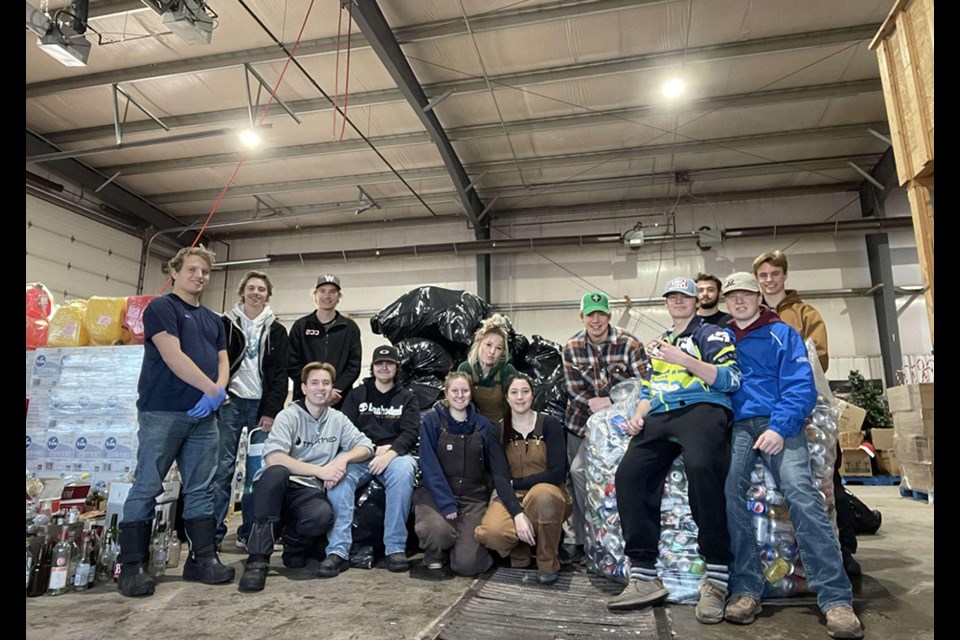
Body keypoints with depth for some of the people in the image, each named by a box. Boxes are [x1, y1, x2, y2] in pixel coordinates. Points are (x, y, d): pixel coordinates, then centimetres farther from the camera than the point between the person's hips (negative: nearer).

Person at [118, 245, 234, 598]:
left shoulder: (213, 320, 19)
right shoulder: (161, 307, -2)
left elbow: (222, 361, 13)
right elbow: (173, 357, -13)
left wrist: (218, 393, -7)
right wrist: (213, 389, -12)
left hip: (204, 416, 6)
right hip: (162, 412, -6)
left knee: (201, 490, 7)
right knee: (146, 488, 0)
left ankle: (203, 559, 13)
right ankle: (131, 566, 9)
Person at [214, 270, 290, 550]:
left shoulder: (276, 331, 9)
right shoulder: (226, 323, 9)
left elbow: (280, 374, 3)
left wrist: (271, 411, -5)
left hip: (262, 404, 1)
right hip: (231, 400, 0)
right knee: (223, 466, -4)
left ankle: (249, 532, 11)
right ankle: (214, 530, 4)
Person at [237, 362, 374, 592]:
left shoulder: (337, 419, 8)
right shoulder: (289, 416, -5)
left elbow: (366, 446, 3)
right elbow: (272, 457, -20)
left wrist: (344, 458, -19)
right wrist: (319, 470, -25)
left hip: (309, 491, 2)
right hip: (276, 487, -2)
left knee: (323, 516, -33)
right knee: (276, 471, -37)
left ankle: (295, 544, 5)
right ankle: (258, 558, -24)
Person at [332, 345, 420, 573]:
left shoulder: (407, 397, 15)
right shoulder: (357, 394, 17)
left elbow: (410, 433, 1)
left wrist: (389, 453, -19)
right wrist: (373, 448, -9)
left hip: (395, 454, -1)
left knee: (404, 471, -36)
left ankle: (396, 548, -28)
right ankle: (338, 549, -30)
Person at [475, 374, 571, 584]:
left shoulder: (550, 424, -5)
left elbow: (557, 473, -13)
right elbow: (500, 478, -9)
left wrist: (515, 482, -10)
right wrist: (518, 514, -24)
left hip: (547, 495, -1)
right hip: (511, 497, 2)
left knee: (542, 493, -38)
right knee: (491, 533, -30)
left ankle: (548, 563, -13)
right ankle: (520, 550, 7)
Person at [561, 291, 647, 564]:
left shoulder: (629, 344, -12)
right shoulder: (571, 347, -2)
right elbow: (573, 389, -4)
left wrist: (609, 403, -22)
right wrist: (594, 406, -19)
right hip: (582, 419, 4)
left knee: (579, 471, -15)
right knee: (577, 474, 7)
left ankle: (583, 537, 2)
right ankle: (581, 537, 23)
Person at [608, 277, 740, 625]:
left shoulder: (712, 334, 11)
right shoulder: (659, 343, 30)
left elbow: (731, 380, -4)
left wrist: (681, 358, -14)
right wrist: (638, 415, 10)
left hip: (702, 409, -5)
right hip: (660, 417, 6)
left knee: (701, 467, -36)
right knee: (628, 475, -18)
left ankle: (716, 580, -23)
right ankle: (644, 578, -12)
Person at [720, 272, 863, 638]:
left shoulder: (782, 333, 10)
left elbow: (801, 386, -1)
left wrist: (780, 427, -16)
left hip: (778, 423, -1)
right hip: (737, 425, 2)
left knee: (801, 494, -23)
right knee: (729, 491, -22)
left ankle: (835, 597, -18)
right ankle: (745, 589, -15)